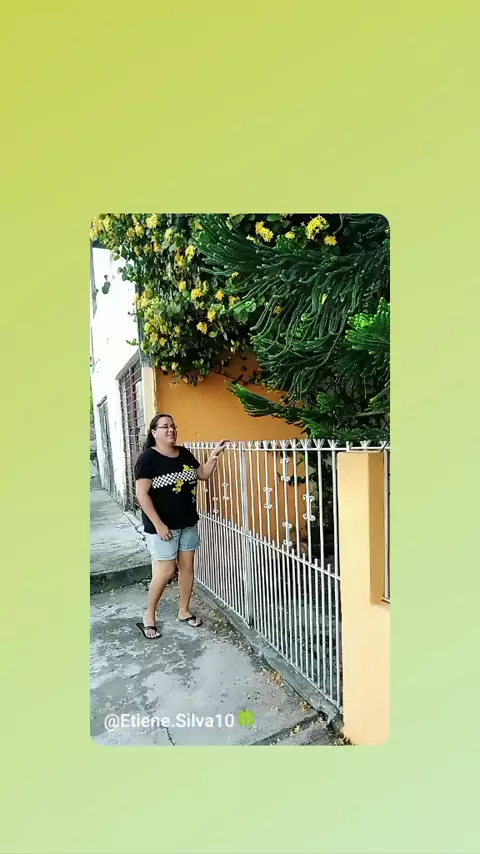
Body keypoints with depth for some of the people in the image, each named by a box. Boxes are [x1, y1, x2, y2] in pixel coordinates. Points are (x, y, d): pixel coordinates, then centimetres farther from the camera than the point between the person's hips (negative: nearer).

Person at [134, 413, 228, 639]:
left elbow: (203, 474, 12)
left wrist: (215, 454, -2)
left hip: (188, 522, 6)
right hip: (163, 525, -6)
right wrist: (158, 524, -20)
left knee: (187, 566, 13)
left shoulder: (184, 453, 4)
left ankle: (184, 611, 31)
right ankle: (149, 616, 22)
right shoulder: (148, 458, -14)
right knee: (166, 571, 0)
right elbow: (142, 494, -17)